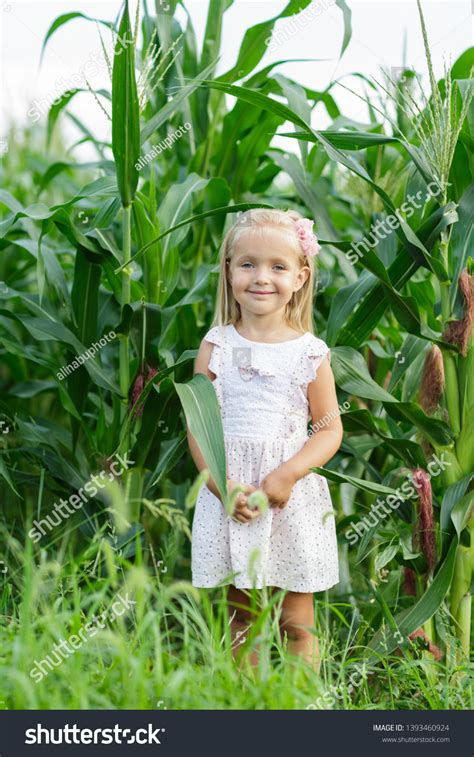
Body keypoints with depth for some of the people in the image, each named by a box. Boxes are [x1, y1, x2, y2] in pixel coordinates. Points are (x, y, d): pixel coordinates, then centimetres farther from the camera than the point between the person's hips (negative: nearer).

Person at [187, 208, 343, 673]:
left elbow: (330, 429, 0)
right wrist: (222, 484, -12)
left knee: (297, 622, 3)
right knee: (238, 617, 9)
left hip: (293, 499, -1)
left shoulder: (310, 353, -2)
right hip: (228, 497, 1)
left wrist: (288, 475, -15)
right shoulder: (216, 346, 2)